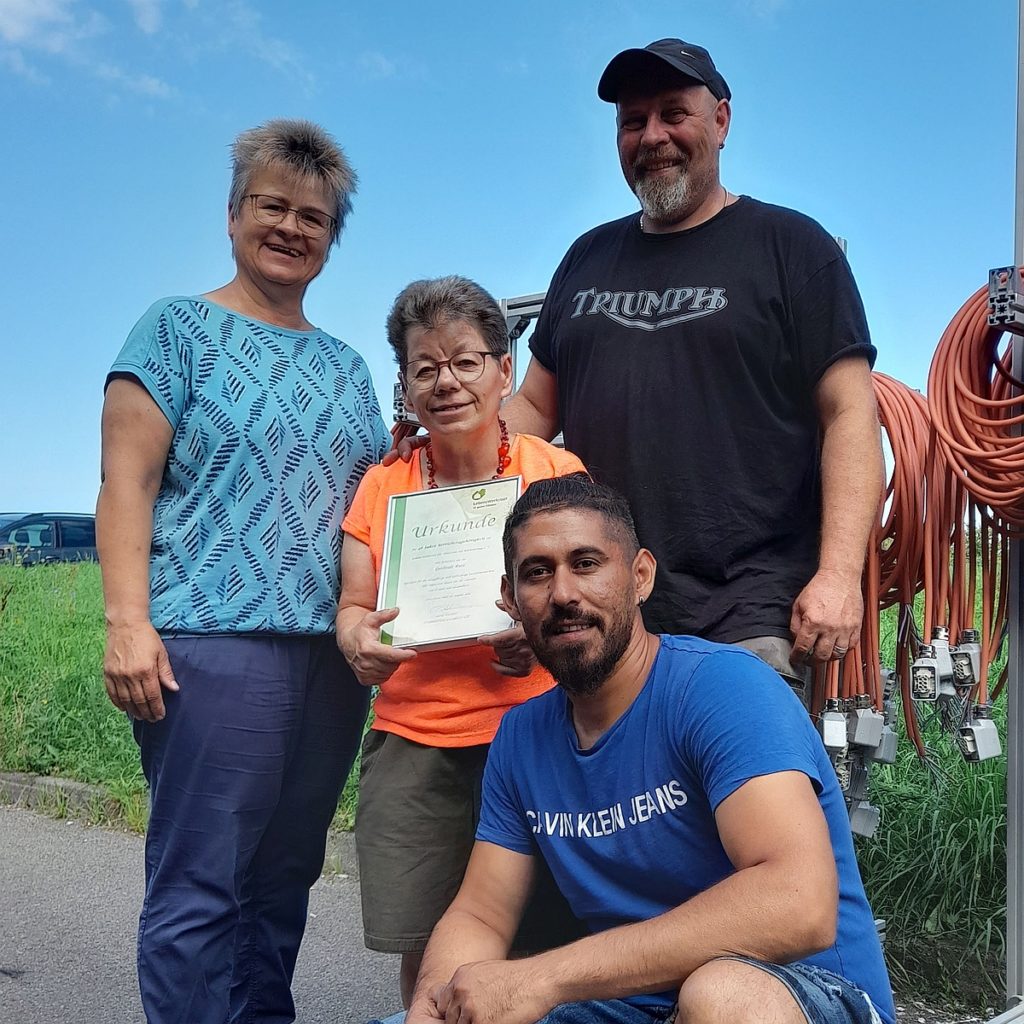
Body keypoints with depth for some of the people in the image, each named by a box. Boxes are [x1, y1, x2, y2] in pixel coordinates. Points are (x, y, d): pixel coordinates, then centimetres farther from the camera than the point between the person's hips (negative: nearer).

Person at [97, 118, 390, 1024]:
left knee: (285, 878, 12)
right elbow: (127, 481, -5)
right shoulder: (179, 328, 4)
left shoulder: (346, 365, 20)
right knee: (198, 886, -4)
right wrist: (127, 620, -16)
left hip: (333, 651, 6)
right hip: (210, 640, -5)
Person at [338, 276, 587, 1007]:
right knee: (423, 953, 3)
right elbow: (353, 607, 12)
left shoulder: (560, 473, 2)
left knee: (536, 954, 0)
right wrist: (359, 640, -11)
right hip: (413, 744, 2)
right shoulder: (382, 486, 9)